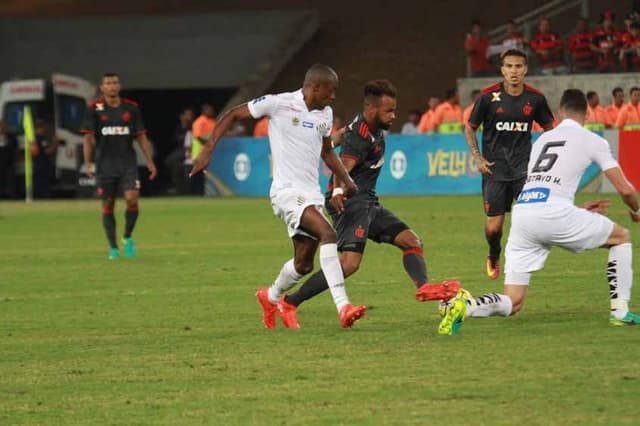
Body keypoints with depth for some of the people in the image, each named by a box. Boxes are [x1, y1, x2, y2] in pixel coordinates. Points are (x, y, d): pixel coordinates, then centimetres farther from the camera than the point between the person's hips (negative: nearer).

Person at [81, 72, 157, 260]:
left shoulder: (131, 108, 6)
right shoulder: (94, 109, 0)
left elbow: (141, 137, 10)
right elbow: (88, 137, -1)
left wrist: (149, 161, 4)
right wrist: (88, 163, -11)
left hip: (128, 163, 1)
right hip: (105, 165, -1)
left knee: (132, 199, -15)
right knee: (108, 205, 3)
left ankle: (128, 237, 8)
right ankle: (113, 248, 13)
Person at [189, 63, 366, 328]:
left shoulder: (325, 114, 11)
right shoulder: (279, 104, -9)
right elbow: (233, 115, -1)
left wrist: (346, 181, 15)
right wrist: (208, 149, -8)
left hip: (311, 195, 8)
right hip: (287, 191, -8)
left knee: (303, 264, 10)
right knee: (328, 234, -28)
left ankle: (271, 297, 40)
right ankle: (343, 306, -33)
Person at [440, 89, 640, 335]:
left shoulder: (542, 139, 28)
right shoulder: (591, 141, 12)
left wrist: (579, 210, 44)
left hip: (521, 213, 5)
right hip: (553, 212, -5)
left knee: (512, 303, 7)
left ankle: (464, 307, -22)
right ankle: (620, 311, 14)